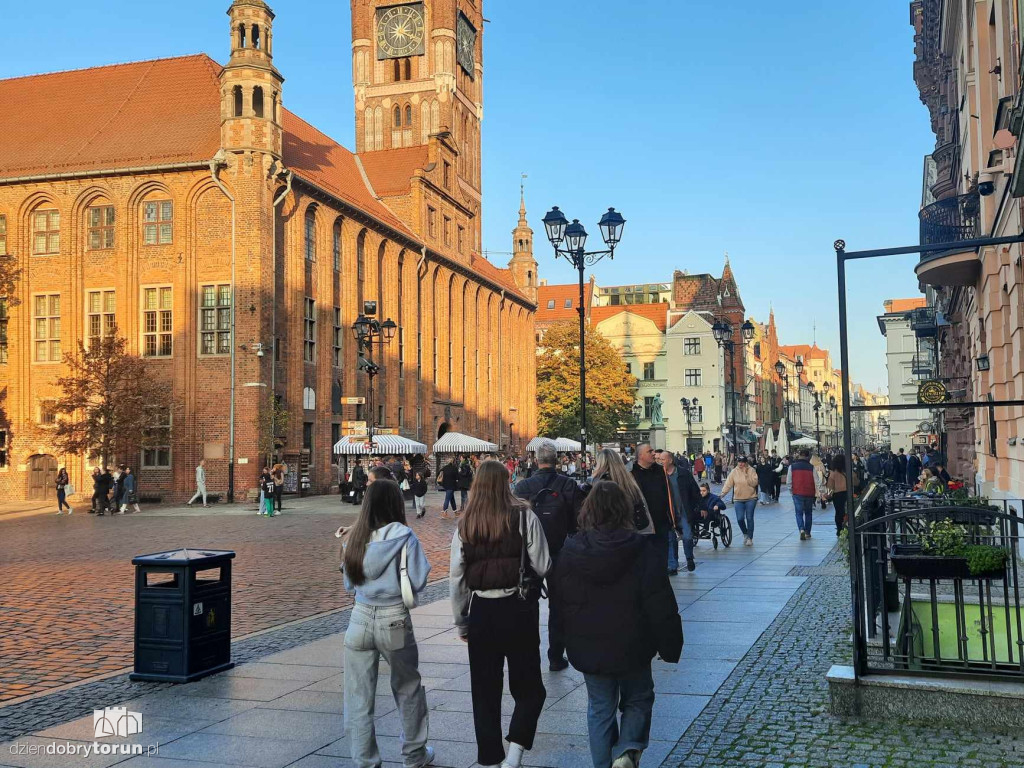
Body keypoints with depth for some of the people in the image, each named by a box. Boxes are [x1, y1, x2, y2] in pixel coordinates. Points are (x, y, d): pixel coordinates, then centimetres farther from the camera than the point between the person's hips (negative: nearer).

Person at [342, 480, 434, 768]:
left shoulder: (355, 538, 2)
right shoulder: (404, 537, -11)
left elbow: (349, 584, 12)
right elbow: (418, 582, -11)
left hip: (360, 618, 2)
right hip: (395, 620, -2)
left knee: (359, 697, 10)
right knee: (408, 690, 19)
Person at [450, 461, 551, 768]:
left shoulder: (465, 524, 2)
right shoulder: (524, 517, -7)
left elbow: (456, 578, 4)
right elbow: (542, 566, -10)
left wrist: (461, 622, 14)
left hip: (481, 612, 3)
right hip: (519, 608, -2)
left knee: (485, 691, 14)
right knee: (528, 687, 11)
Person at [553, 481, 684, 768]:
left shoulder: (569, 553, -8)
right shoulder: (637, 553, -15)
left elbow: (559, 605, 3)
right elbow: (661, 607, -12)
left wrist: (571, 638, 18)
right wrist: (669, 647, 0)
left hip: (587, 648, 2)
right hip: (631, 648, -2)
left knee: (600, 708, 16)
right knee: (638, 700, 19)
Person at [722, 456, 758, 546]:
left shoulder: (751, 470, -4)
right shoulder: (734, 472, 0)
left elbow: (754, 483, -13)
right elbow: (728, 484, -3)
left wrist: (746, 475, -22)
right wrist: (722, 493, -13)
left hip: (751, 498, -2)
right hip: (738, 499, 2)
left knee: (749, 518, -1)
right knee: (740, 519, -4)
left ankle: (750, 538, 13)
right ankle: (745, 534, 24)